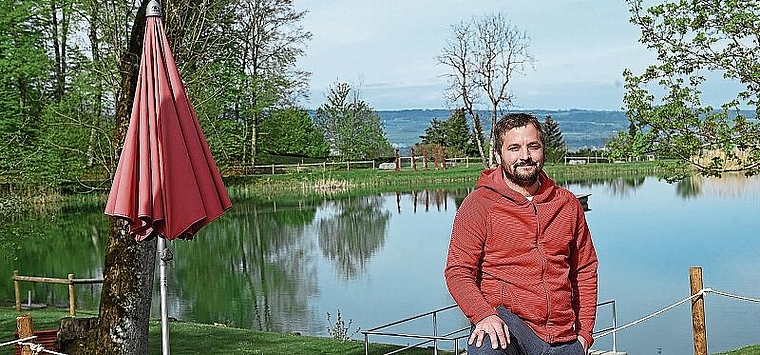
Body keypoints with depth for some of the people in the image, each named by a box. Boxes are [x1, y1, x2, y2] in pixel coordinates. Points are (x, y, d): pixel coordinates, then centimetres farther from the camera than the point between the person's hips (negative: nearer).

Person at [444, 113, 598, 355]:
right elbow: (458, 272, -6)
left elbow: (585, 271, 19)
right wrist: (484, 315, -23)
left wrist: (584, 332, 12)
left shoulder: (567, 204, 13)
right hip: (505, 322, -5)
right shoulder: (479, 204, -1)